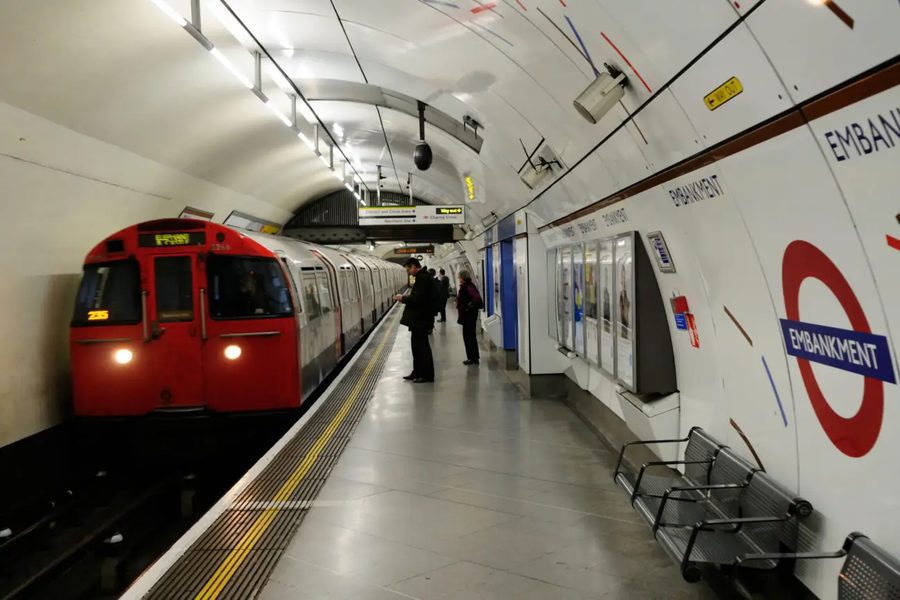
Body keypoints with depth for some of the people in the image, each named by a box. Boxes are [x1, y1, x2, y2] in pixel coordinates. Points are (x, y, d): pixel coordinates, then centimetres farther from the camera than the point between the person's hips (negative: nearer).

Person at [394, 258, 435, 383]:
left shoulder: (423, 278, -19)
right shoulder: (423, 277, 14)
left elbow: (418, 299, -25)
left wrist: (403, 298, -12)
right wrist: (405, 298, 7)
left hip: (421, 320, -11)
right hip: (419, 319, 11)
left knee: (421, 346, -3)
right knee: (417, 345, 17)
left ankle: (426, 375, 5)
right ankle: (418, 372, 26)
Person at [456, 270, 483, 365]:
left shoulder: (468, 287, -20)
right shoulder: (465, 286, 11)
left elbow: (477, 298, -30)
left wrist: (468, 306, -22)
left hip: (469, 315, -10)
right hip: (467, 315, 10)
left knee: (468, 336, -3)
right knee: (470, 336, 16)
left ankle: (472, 358, 4)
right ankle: (473, 357, 24)